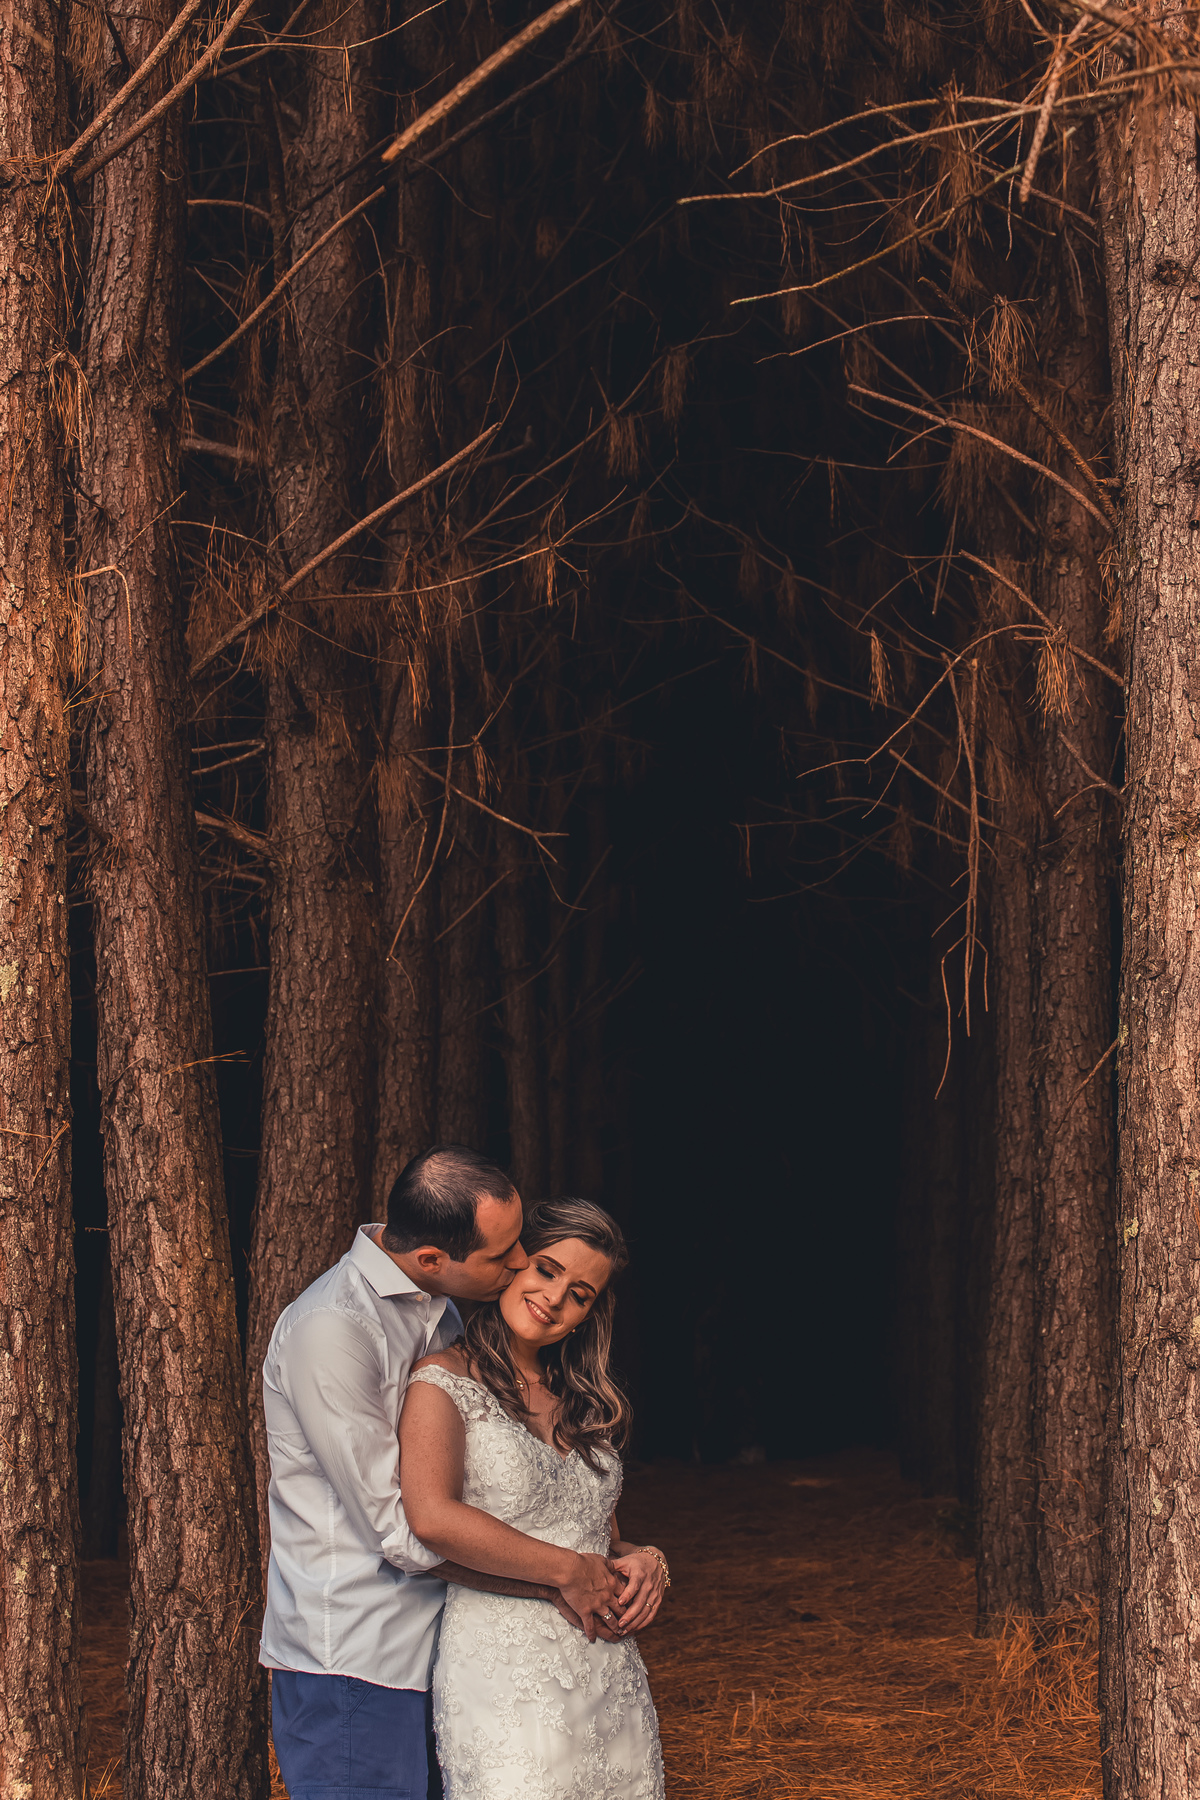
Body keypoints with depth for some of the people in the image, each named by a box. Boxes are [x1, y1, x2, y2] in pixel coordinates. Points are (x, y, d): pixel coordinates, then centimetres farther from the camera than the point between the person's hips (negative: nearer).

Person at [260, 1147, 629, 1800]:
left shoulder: (437, 1310, 10)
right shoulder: (330, 1330, -18)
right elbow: (403, 1531, -19)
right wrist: (560, 1574, -12)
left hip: (430, 1650, 8)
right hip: (352, 1667, -8)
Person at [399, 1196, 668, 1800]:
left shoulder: (580, 1401, 18)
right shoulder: (443, 1381, -4)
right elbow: (432, 1517, -20)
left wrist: (643, 1560, -2)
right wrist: (568, 1572, -16)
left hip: (613, 1678, 6)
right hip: (503, 1676, -6)